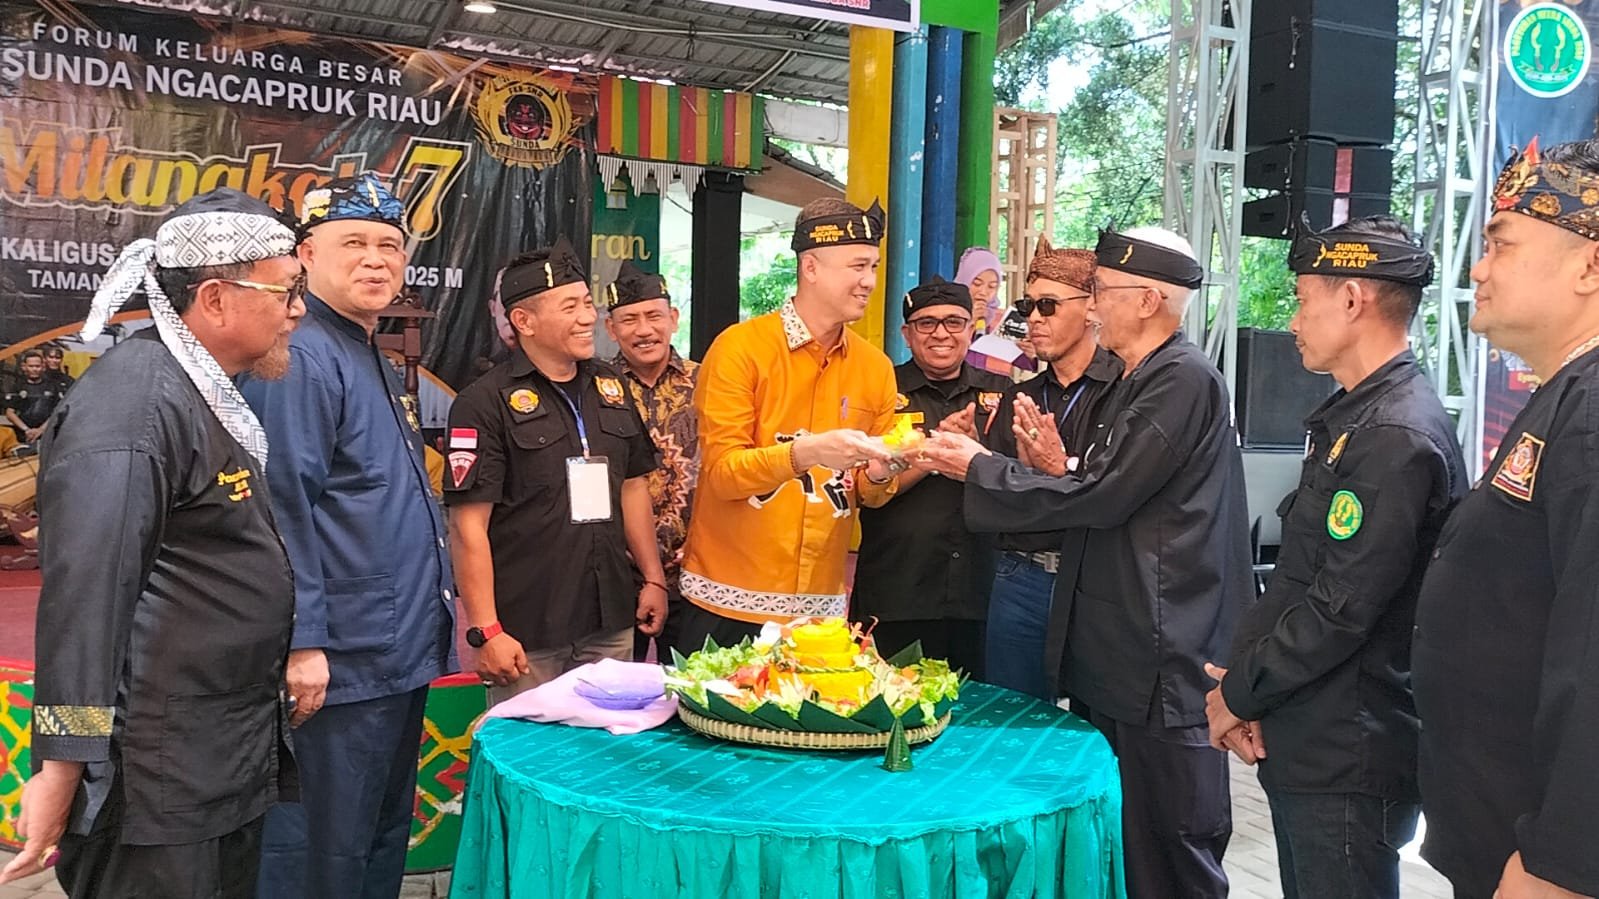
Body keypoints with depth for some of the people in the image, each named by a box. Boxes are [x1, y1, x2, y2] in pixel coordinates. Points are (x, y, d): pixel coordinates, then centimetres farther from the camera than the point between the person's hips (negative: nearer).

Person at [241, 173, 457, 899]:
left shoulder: (376, 361, 16)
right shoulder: (299, 358, -15)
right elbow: (285, 509, -22)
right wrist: (303, 643, -24)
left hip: (402, 655, 10)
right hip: (340, 666, -10)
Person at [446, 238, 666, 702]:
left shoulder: (609, 387, 10)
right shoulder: (485, 402, -10)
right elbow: (468, 526, -12)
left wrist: (653, 578, 13)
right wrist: (485, 631, -15)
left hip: (611, 623, 6)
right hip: (527, 634, -5)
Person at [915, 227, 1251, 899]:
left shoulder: (1183, 379, -15)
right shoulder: (1143, 381, 16)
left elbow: (1102, 496, -20)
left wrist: (979, 467, -11)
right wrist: (1057, 466, 3)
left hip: (1162, 662, -10)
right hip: (1116, 652, 10)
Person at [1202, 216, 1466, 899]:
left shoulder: (1399, 437, -20)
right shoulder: (1348, 418, 12)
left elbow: (1341, 611, -23)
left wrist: (1239, 694, -11)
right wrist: (1237, 677, 2)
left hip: (1349, 763, -9)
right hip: (1301, 744, 9)